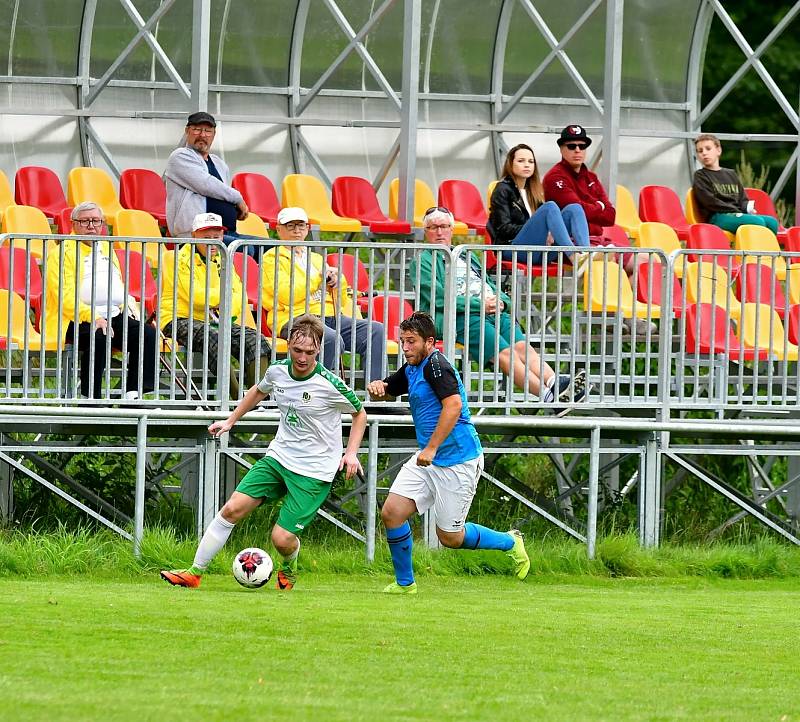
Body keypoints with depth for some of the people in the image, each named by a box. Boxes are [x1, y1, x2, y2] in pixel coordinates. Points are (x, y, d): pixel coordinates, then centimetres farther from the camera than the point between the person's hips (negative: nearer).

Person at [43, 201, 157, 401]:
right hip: (78, 320, -6)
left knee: (147, 333, -20)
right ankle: (89, 400, -30)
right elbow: (65, 296, -10)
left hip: (115, 316, 6)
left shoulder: (107, 249, 26)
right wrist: (93, 318, -22)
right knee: (98, 338, -37)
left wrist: (129, 307, 6)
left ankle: (133, 397, -25)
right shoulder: (63, 252, 2)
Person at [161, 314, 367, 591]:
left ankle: (289, 569, 28)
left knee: (282, 538, -11)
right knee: (232, 509, -8)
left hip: (314, 471, -5)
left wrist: (351, 453, -11)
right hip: (278, 456, 5)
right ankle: (194, 573, 2)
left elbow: (359, 413, 0)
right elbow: (259, 391, 23)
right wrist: (230, 421, 23)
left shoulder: (330, 385, -19)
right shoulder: (277, 371, -3)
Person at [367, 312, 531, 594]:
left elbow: (453, 405, -29)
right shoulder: (411, 369, 12)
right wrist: (376, 387, 0)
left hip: (458, 461, -9)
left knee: (450, 537, 1)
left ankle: (510, 542, 25)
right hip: (427, 461, 9)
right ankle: (404, 583, 10)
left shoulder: (435, 364, -17)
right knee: (392, 512, -4)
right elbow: (385, 391, 26)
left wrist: (431, 448, -30)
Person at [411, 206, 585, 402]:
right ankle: (548, 395, -45)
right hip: (461, 317, -6)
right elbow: (438, 298, -3)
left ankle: (554, 383, -44)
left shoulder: (467, 256, 34)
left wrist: (500, 301, 3)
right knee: (505, 353, -28)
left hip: (494, 312, 6)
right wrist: (479, 304, -10)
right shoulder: (422, 261, 13)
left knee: (522, 346, -22)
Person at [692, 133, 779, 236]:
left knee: (772, 222, -20)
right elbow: (711, 202, -4)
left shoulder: (731, 174, 26)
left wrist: (747, 208, -3)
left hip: (738, 215, 6)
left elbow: (743, 199, 23)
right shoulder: (700, 176, 9)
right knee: (758, 222, -30)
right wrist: (736, 211, -11)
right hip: (718, 218, -6)